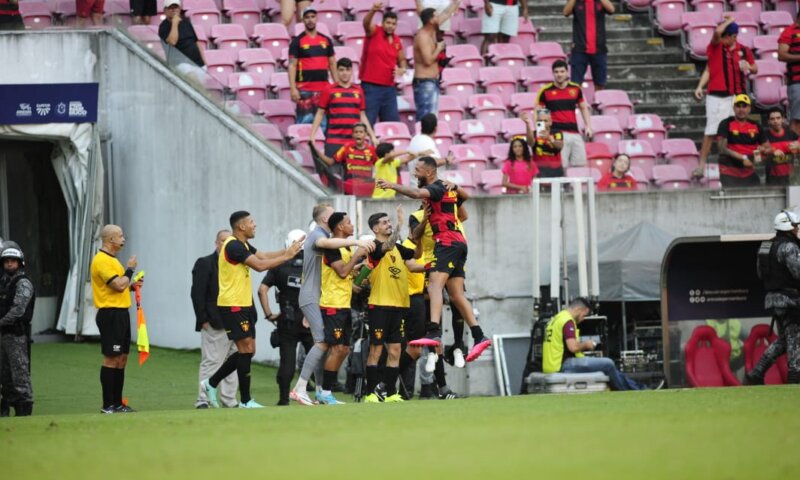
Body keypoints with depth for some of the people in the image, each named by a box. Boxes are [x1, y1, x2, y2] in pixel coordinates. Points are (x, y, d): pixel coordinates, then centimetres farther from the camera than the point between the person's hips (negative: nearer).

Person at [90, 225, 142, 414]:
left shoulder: (111, 259, 18)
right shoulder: (102, 260, -14)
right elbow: (118, 285, -21)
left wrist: (131, 285, 9)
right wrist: (130, 269, -7)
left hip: (121, 313, 10)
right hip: (110, 314, -10)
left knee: (122, 359, 11)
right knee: (111, 359, -8)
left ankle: (117, 403, 16)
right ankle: (108, 405, -6)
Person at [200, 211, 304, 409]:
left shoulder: (242, 245, 16)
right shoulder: (233, 246, -17)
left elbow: (264, 256, 14)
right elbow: (260, 265, -24)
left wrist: (288, 250, 5)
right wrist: (286, 256, -17)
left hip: (243, 305, 10)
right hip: (232, 306, -10)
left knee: (247, 351, 11)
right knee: (246, 350, -9)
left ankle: (211, 383, 20)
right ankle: (245, 400, -4)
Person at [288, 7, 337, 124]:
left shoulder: (326, 40, 11)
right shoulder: (297, 41, 0)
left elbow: (332, 64, 16)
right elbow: (292, 65, -4)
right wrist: (293, 88, -13)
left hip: (324, 88, 4)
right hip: (305, 89, -4)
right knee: (305, 120, -5)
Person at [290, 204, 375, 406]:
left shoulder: (319, 235, 23)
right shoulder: (317, 234, -10)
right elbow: (327, 242, -36)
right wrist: (356, 242, -43)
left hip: (318, 297, 11)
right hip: (312, 297, -11)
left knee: (322, 342, 8)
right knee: (322, 342, -19)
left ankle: (321, 391, 8)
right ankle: (299, 389, -23)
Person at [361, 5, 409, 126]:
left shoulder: (397, 40, 11)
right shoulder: (374, 32, -4)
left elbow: (402, 60, 23)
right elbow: (366, 23, -26)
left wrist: (402, 69, -1)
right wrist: (373, 11, -48)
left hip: (389, 87, 6)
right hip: (370, 86, -6)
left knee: (393, 123, 7)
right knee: (367, 122, -8)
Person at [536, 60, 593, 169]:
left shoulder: (575, 89, 8)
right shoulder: (545, 91, -1)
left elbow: (583, 108, 20)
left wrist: (588, 126, 10)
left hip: (575, 134, 4)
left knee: (580, 163, 6)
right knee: (561, 167, -8)